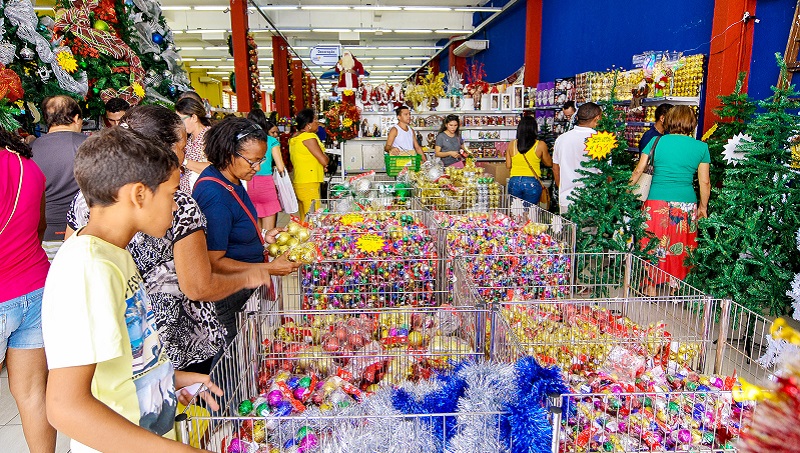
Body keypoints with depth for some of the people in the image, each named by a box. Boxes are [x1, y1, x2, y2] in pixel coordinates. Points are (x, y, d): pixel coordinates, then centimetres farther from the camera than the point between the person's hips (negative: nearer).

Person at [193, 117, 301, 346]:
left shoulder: (230, 180, 3)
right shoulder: (214, 196, -27)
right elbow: (214, 263, -24)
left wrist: (262, 237, 8)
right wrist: (270, 269, -22)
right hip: (230, 298, -9)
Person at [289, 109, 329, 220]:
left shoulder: (294, 137, 14)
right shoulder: (309, 137, -14)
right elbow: (324, 161, -15)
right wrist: (325, 155, 5)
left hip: (298, 183, 9)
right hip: (309, 184, -9)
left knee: (304, 219, 13)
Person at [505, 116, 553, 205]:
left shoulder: (512, 144, 0)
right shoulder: (540, 145, -5)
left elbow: (508, 166, 6)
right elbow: (549, 163, 8)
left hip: (514, 182, 2)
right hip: (532, 183, -1)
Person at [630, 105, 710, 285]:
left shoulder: (656, 142, 1)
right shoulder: (701, 147, 4)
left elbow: (638, 171, 2)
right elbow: (704, 182, 6)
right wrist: (703, 207, 17)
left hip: (656, 203, -1)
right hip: (686, 205, 1)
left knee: (653, 247, 7)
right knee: (681, 250, 11)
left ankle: (651, 289, 12)